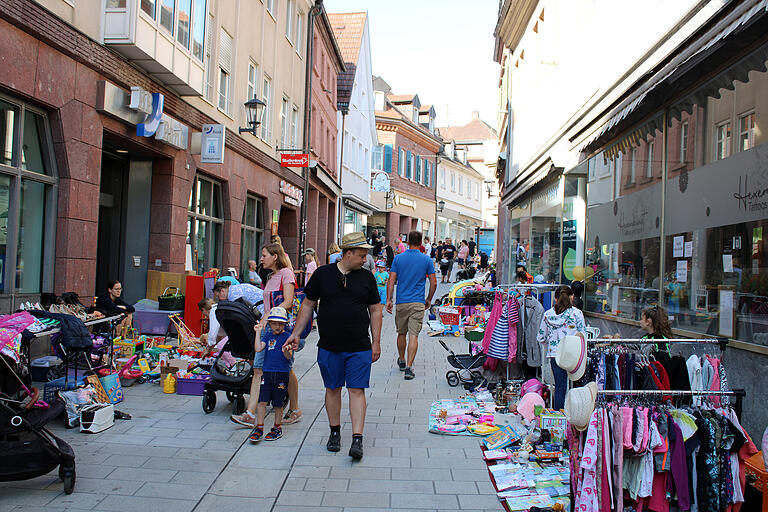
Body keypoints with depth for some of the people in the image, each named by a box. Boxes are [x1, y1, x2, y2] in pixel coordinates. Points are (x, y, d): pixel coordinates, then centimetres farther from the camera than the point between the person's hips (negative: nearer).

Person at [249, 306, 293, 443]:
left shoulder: (287, 337, -2)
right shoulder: (268, 335, 11)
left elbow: (289, 356, -10)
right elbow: (258, 348, -1)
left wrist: (286, 350, -32)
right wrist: (258, 332, -1)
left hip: (282, 374, -3)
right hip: (267, 372, 3)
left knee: (278, 404, 6)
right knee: (262, 401, -2)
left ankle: (277, 428, 21)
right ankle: (259, 428, 6)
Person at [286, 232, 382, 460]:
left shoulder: (367, 278, 3)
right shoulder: (323, 274, 1)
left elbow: (375, 311, 9)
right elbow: (308, 305, 8)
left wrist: (376, 342, 5)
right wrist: (295, 334, 5)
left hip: (359, 347, 0)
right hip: (329, 347, 1)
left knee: (357, 390, -4)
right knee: (332, 389, 10)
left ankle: (357, 439, -1)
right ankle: (335, 432, 28)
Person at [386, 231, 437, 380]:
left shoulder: (398, 258, 1)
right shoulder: (426, 260, 0)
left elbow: (391, 281, -2)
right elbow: (433, 283, 1)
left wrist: (388, 300, 3)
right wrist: (428, 300, 14)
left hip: (401, 302, 1)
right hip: (418, 303, -1)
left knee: (401, 333, 17)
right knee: (413, 335, -3)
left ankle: (402, 361, 33)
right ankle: (409, 367, -10)